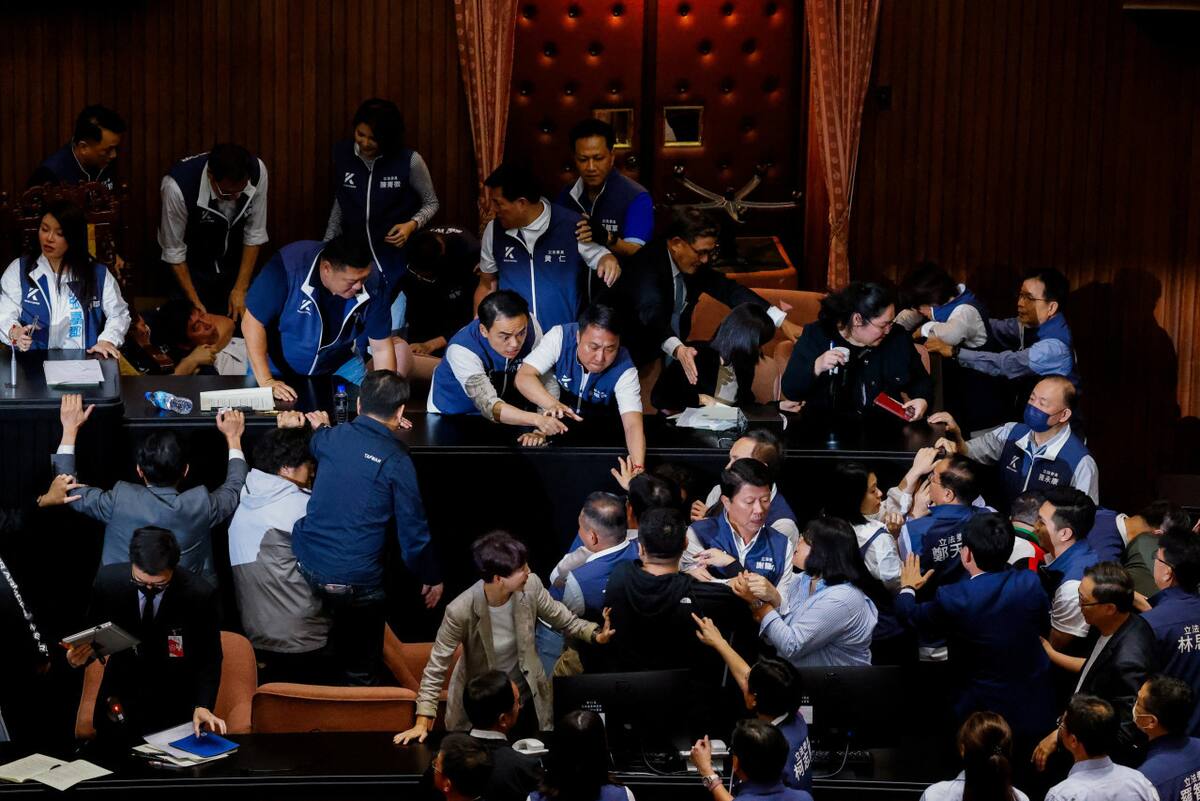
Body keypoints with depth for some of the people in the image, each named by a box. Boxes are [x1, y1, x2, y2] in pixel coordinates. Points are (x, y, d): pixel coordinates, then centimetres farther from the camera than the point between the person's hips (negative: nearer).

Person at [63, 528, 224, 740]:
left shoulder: (200, 595, -19)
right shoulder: (108, 580, -13)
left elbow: (209, 659, -11)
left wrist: (202, 706, -25)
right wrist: (78, 655, -19)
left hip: (174, 706, -2)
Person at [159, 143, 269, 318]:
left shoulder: (257, 172, -25)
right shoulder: (178, 187, -34)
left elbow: (255, 235, -12)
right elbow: (174, 251, -20)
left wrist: (240, 289, -12)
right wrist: (195, 302, -15)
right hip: (193, 269, -3)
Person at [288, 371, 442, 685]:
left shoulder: (334, 436, 0)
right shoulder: (396, 461, -13)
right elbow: (413, 529, -8)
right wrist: (432, 577, 5)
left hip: (306, 564, 4)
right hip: (355, 582, -4)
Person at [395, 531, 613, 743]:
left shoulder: (530, 585, -19)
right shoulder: (461, 611, -29)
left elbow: (562, 619, -2)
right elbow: (437, 665, -20)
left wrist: (595, 634, -20)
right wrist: (423, 722, -23)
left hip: (527, 699, 4)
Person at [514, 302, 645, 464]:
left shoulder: (624, 369, -29)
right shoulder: (560, 337, -28)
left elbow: (633, 425, -39)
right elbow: (523, 377, -33)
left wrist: (638, 469, -57)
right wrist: (553, 405, -53)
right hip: (556, 422, 3)